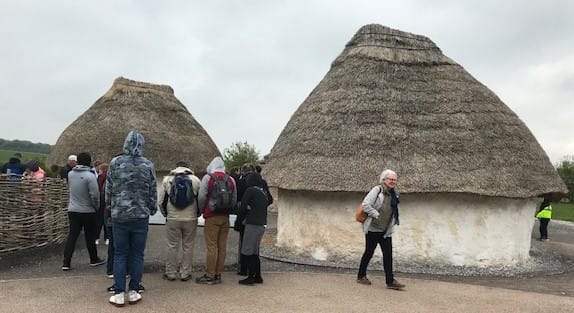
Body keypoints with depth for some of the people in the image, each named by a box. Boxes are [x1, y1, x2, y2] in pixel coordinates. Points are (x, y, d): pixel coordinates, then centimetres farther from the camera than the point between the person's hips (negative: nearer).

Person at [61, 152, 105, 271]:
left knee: (72, 236, 6)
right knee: (90, 237, 9)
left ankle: (66, 262, 3)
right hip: (87, 211, -4)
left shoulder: (70, 174, 0)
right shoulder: (89, 176, -18)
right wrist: (96, 207, -5)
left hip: (73, 210, 4)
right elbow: (94, 195, -18)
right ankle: (94, 259, 23)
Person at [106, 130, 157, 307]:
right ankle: (133, 292, 14)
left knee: (119, 254, 7)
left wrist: (109, 206, 17)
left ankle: (119, 294, 9)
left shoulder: (115, 163, -4)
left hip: (119, 215, 0)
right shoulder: (148, 165, -2)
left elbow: (108, 189, 2)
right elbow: (153, 192, 2)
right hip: (141, 216, 0)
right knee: (137, 254, 8)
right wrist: (152, 209, 17)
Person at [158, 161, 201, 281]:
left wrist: (166, 213, 19)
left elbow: (160, 200, 5)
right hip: (190, 219, 0)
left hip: (172, 219, 0)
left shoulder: (167, 179, 4)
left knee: (172, 246, 7)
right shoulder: (195, 179, 4)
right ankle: (185, 273, 11)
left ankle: (170, 273, 13)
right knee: (188, 246, 7)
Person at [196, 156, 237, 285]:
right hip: (225, 217, 5)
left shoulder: (208, 177, -5)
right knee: (222, 246, 8)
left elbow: (201, 197, -8)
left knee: (212, 246, -2)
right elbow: (234, 200, 12)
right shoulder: (231, 179, 10)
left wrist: (202, 210, 8)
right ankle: (218, 275, 15)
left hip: (212, 216, -5)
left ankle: (209, 276, 2)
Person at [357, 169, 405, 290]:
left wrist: (392, 224, 10)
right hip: (373, 229, -6)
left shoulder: (394, 195, 10)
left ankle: (390, 281, 3)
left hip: (386, 230, 6)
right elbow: (365, 205, -20)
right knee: (369, 252, 5)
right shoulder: (377, 190, -12)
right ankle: (361, 276, 22)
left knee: (388, 254, 0)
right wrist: (376, 215, -17)